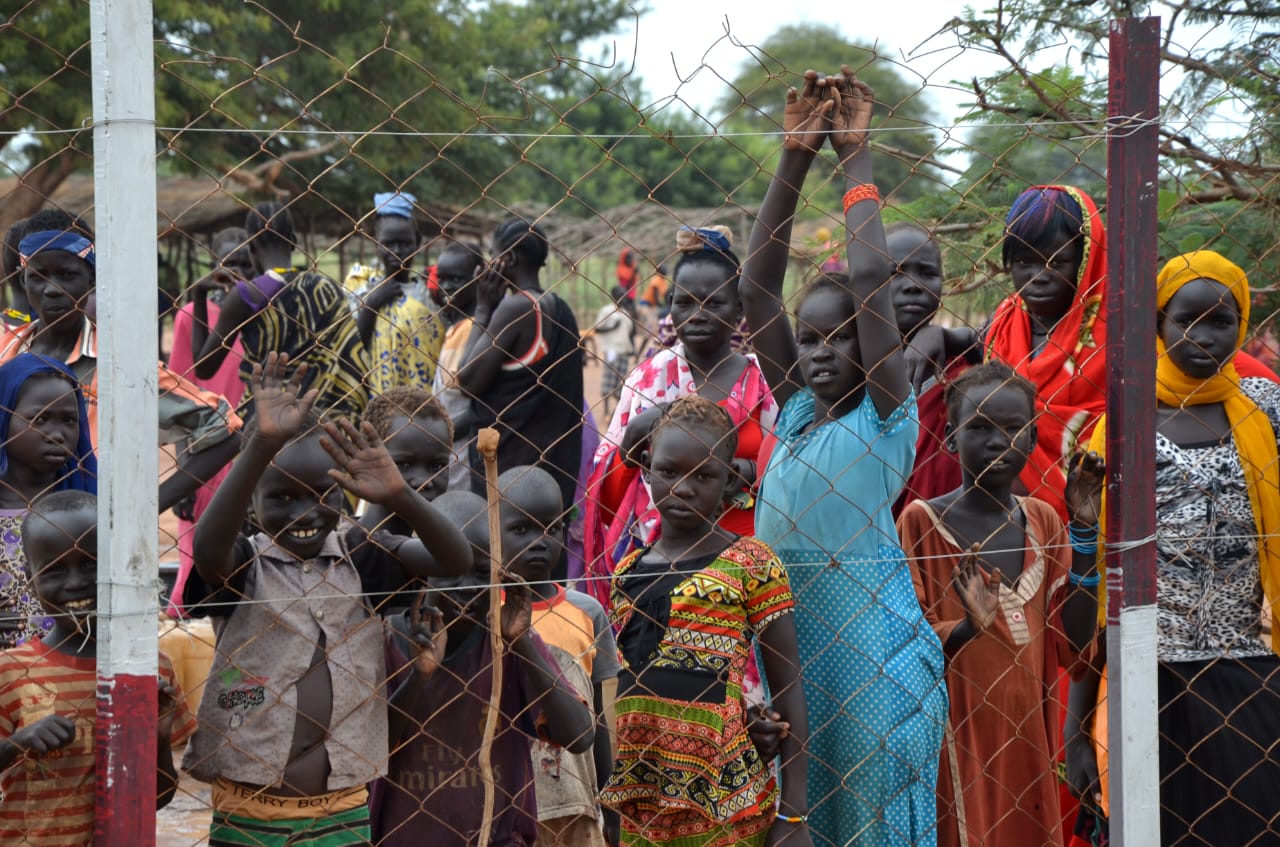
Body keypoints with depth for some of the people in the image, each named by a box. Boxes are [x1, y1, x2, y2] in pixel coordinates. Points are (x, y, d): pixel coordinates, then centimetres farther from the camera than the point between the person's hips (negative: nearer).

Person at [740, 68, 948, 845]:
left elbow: (872, 280, -14)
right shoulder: (795, 405, 9)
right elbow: (756, 287, 3)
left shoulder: (885, 416, -5)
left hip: (872, 646, -5)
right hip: (788, 636, 5)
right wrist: (794, 160, -2)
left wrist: (856, 160, -6)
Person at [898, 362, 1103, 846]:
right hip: (957, 737, -5)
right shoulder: (922, 521, -7)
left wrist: (1085, 530, -4)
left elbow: (1072, 645, 0)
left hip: (1029, 732, 5)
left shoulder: (1042, 521, 8)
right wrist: (968, 628, -25)